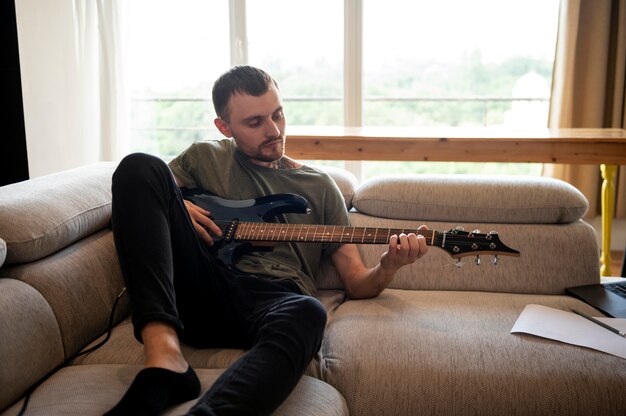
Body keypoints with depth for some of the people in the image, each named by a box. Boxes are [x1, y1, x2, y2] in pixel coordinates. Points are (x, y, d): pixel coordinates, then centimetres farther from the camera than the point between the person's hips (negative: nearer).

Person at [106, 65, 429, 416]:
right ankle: (164, 359, -33)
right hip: (201, 290, 2)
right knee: (140, 166, -18)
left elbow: (357, 284, 16)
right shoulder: (204, 158, 21)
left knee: (308, 314, -39)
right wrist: (175, 207, -1)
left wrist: (389, 266, -8)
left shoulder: (320, 187, 19)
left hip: (276, 299, -1)